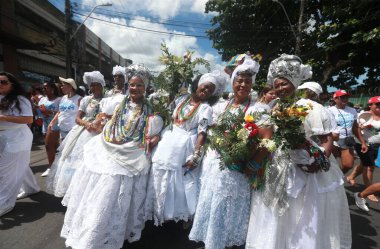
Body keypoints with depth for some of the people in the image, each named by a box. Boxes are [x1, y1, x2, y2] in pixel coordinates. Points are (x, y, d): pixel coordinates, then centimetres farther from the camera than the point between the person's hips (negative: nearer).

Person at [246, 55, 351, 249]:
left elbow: (326, 140, -10)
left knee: (305, 226, 11)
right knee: (277, 223, 17)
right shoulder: (276, 108, 8)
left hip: (307, 172, -4)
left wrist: (319, 162, -25)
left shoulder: (313, 108, -8)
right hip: (278, 173, 5)